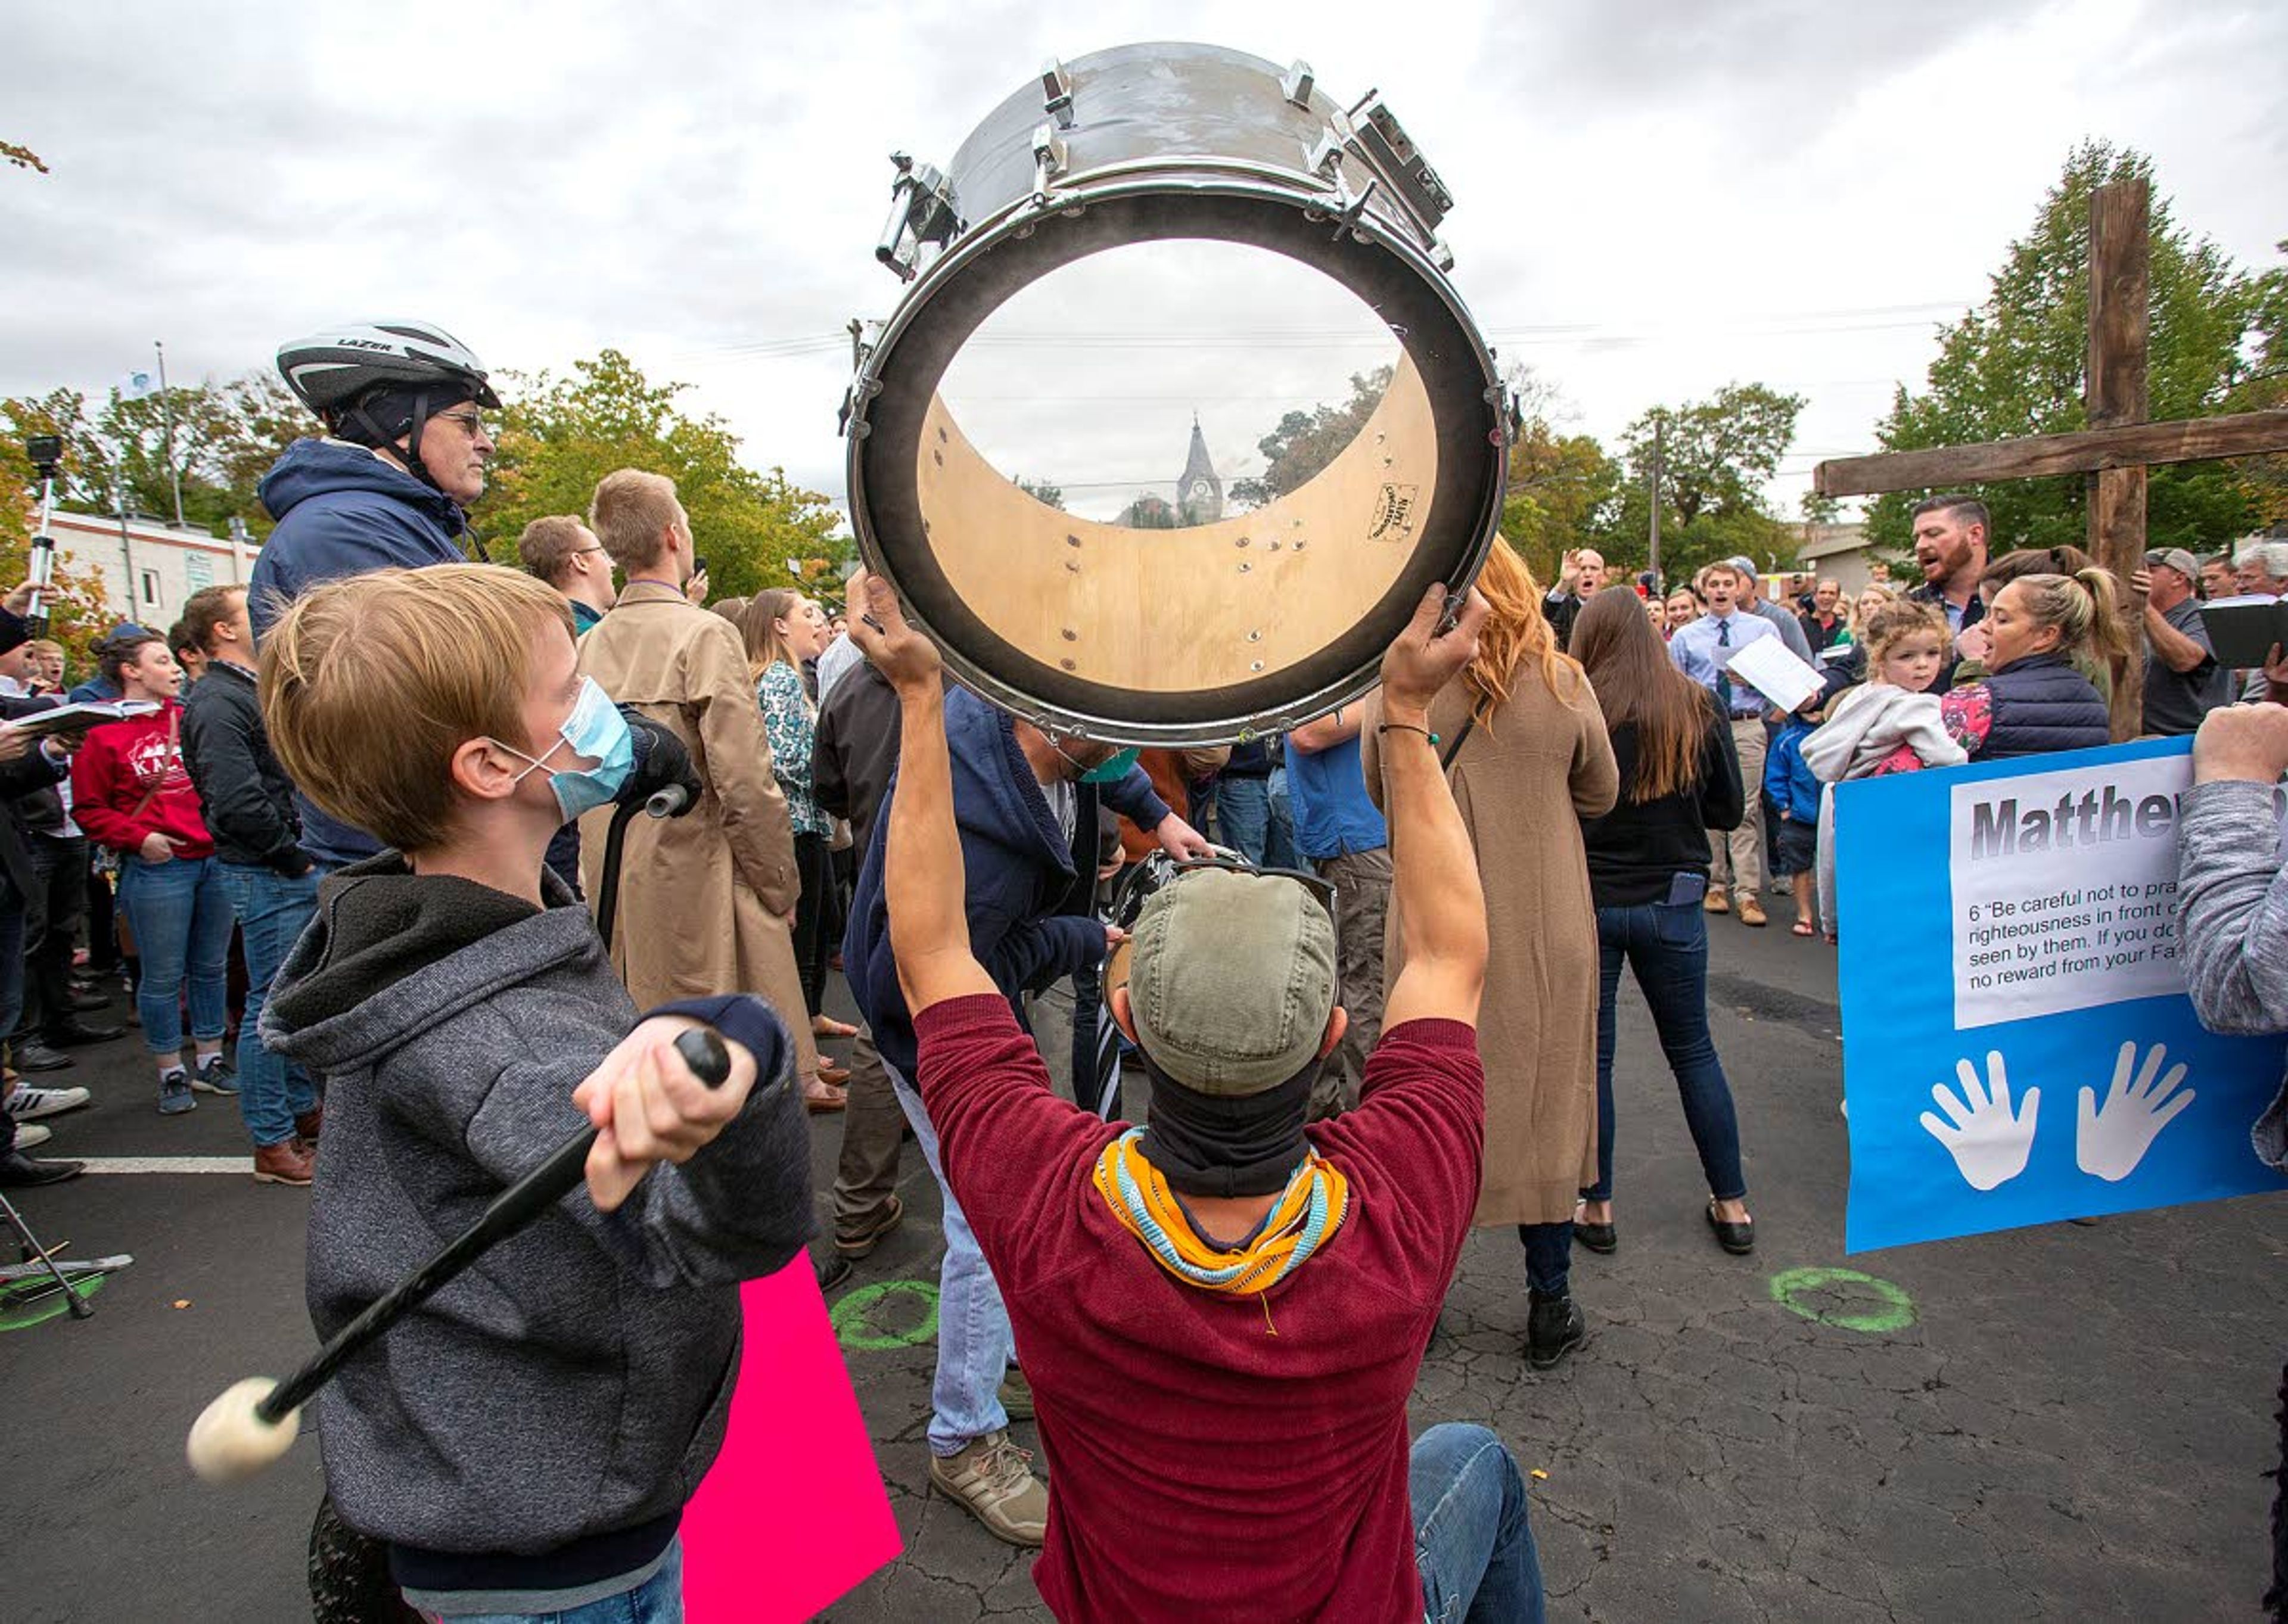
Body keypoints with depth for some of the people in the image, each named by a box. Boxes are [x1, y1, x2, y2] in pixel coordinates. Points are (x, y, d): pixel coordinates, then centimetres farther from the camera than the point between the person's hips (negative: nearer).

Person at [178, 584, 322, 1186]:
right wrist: (296, 858, -15)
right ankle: (273, 1144, 6)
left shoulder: (253, 692, 17)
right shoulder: (216, 703, -15)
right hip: (268, 876, -9)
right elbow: (238, 803, -24)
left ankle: (303, 1111, 30)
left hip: (298, 869, 9)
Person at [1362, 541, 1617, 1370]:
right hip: (1545, 934, 0)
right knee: (1545, 1108, 13)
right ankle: (1550, 1308, 26)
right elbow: (1599, 796, 4)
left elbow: (1376, 785, 5)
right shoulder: (1562, 685, -10)